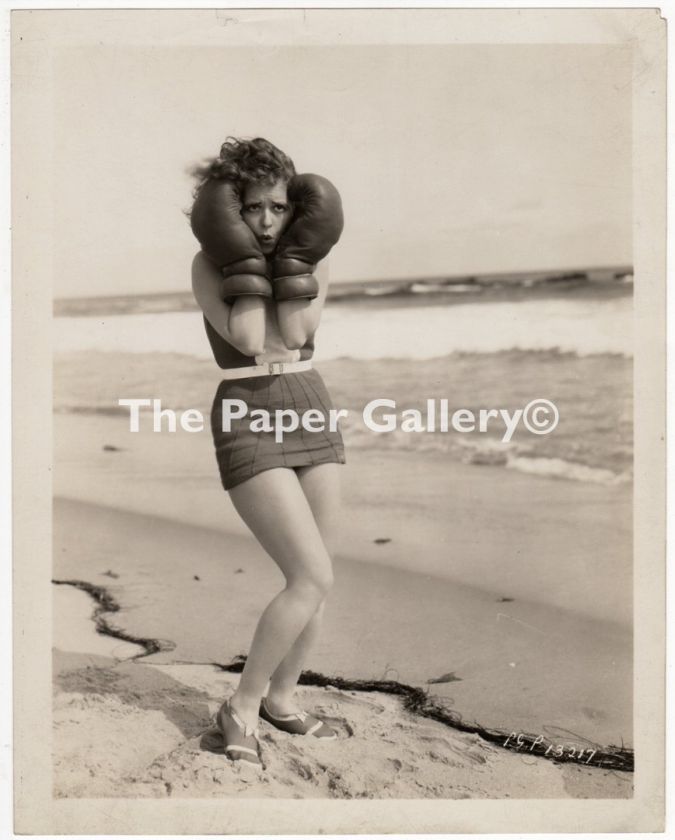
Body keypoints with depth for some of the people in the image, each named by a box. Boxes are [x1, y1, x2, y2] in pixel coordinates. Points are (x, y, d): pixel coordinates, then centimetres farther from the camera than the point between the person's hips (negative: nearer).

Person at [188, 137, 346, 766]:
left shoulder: (312, 259, 6)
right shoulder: (208, 264, -4)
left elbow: (299, 333, -9)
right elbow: (249, 339, -17)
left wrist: (292, 258, -9)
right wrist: (245, 261, -13)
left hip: (313, 411, 5)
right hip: (248, 421, -5)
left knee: (312, 579, 8)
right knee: (313, 577, -13)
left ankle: (281, 697, 27)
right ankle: (241, 706, 4)